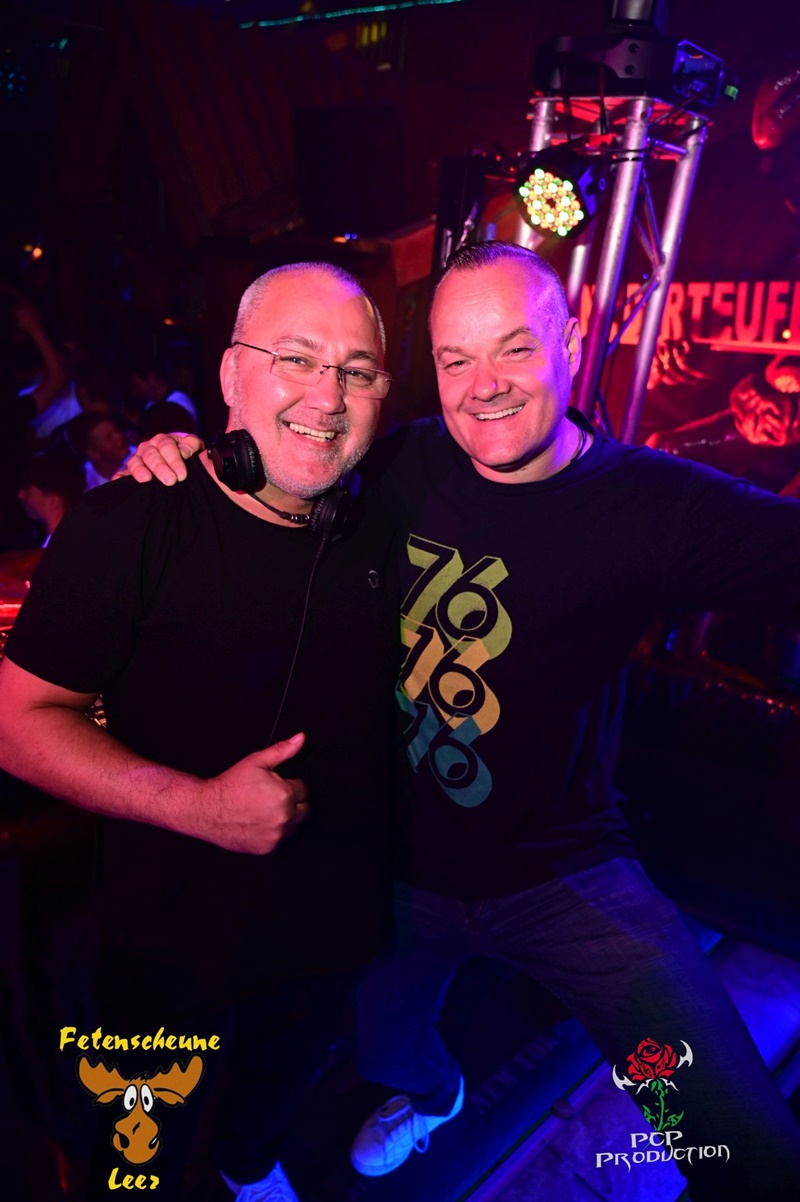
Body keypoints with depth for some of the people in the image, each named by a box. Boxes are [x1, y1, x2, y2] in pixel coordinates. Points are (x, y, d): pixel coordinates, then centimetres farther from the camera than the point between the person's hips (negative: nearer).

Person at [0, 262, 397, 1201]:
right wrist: (197, 805, -29)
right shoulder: (128, 526, -23)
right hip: (171, 942, -5)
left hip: (332, 924, 5)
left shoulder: (378, 526, -5)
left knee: (282, 1083, 34)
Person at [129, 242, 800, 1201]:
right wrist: (179, 452, -14)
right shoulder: (406, 464, -10)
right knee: (383, 1046, 31)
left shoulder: (652, 502, -17)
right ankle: (428, 1094, 69)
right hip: (402, 868, 3)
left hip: (561, 878, -2)